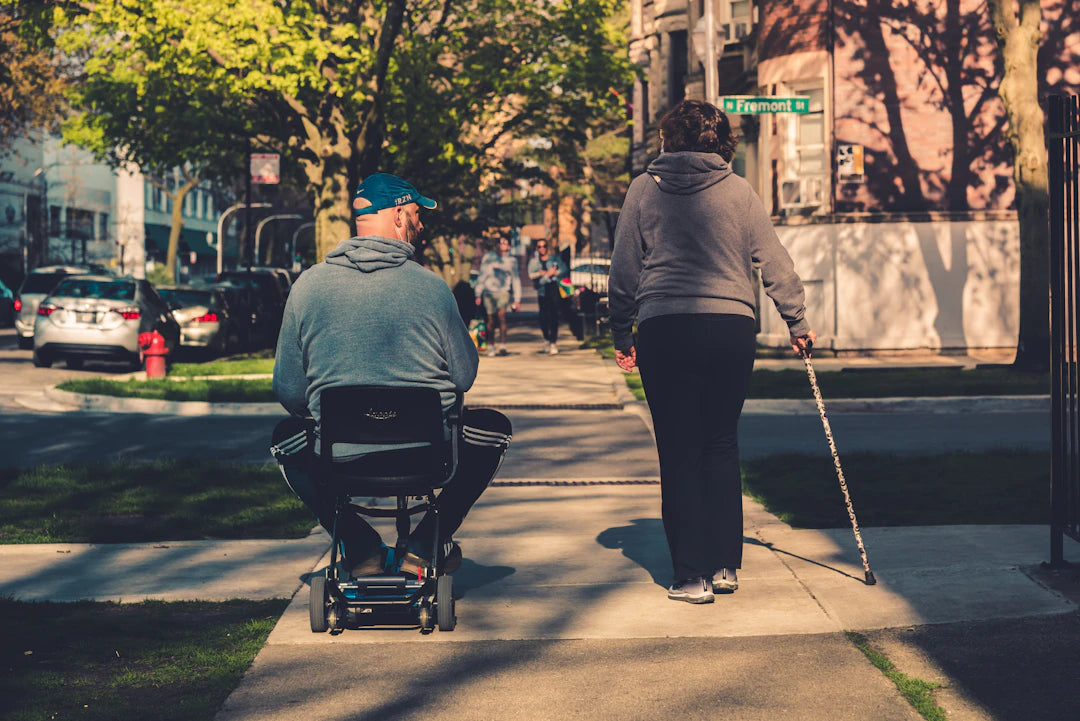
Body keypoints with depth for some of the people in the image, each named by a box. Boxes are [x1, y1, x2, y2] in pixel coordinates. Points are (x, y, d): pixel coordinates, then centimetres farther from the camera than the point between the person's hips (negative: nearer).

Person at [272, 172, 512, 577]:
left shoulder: (307, 285, -3)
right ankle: (426, 543, 19)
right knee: (494, 429, 29)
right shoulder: (431, 287, -7)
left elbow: (289, 393, 2)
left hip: (340, 461, 1)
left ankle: (358, 545, 18)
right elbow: (464, 378, 1)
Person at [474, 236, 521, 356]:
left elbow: (515, 280, 14)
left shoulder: (512, 260, 10)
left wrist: (517, 299, 11)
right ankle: (490, 346, 17)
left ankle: (502, 346, -23)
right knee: (491, 320, 1)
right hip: (488, 291, 1)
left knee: (501, 315, -20)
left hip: (503, 291, -1)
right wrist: (478, 294, 11)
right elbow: (481, 275, 14)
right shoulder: (488, 257, 10)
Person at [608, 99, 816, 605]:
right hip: (732, 329, 1)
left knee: (679, 454, 4)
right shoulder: (738, 192, 5)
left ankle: (692, 574, 4)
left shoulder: (645, 188, 5)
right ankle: (725, 564, 16)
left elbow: (623, 270, 6)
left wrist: (621, 335, 14)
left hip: (664, 331, -1)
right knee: (722, 447, 14)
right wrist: (798, 322, 18)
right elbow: (775, 263, 7)